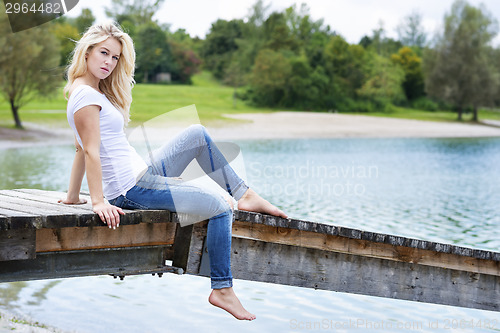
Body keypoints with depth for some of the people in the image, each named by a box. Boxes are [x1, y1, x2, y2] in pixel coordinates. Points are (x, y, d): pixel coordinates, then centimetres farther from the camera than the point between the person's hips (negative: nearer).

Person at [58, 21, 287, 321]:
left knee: (198, 134, 15)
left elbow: (81, 151, 17)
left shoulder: (94, 92, 14)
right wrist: (98, 202, -25)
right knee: (220, 208, -7)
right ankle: (222, 290, 0)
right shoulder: (85, 95, -16)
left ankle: (245, 195, 18)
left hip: (144, 174, 10)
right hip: (133, 191, -10)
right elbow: (91, 151, -22)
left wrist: (73, 197, 20)